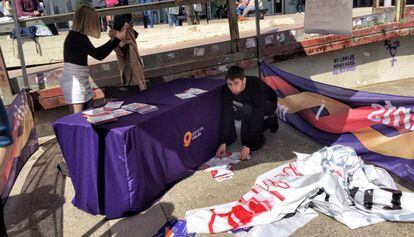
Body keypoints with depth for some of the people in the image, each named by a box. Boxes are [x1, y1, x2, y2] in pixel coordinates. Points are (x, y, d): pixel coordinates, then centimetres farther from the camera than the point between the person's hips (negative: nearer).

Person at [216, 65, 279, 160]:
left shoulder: (256, 85, -40)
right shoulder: (226, 90, -26)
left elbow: (257, 116, -41)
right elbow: (226, 115, -24)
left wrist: (248, 145, -42)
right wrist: (223, 142, -30)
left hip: (268, 104, -7)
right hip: (249, 105, 7)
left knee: (246, 109, -34)